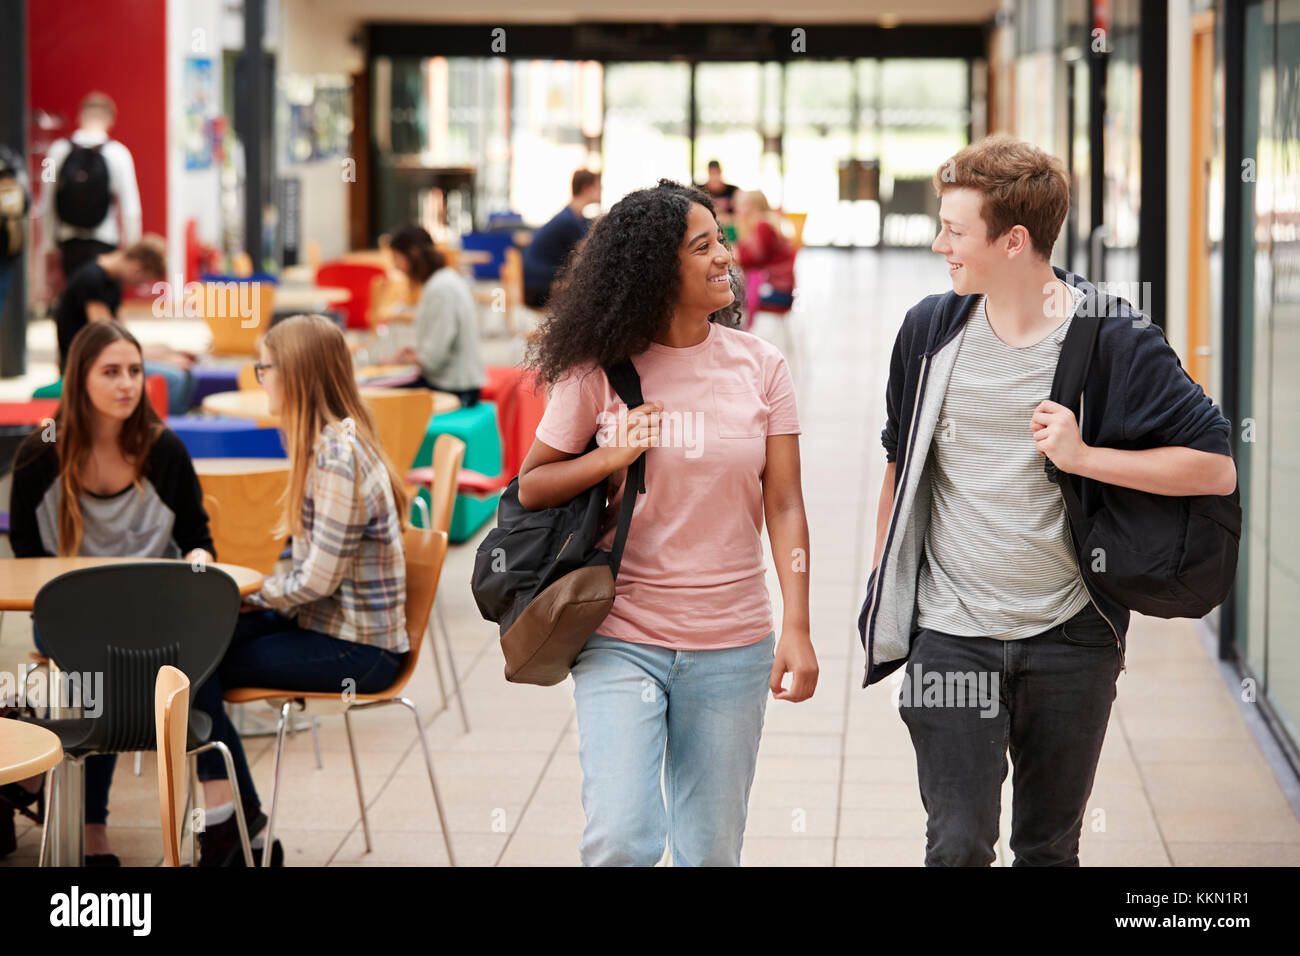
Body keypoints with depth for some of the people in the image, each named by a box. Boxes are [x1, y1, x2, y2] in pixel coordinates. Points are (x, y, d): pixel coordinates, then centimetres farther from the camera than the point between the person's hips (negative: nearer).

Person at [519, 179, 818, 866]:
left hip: (732, 645, 2)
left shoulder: (759, 367, 1)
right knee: (620, 842, -14)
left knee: (711, 851, 8)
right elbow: (531, 488, 7)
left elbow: (784, 505, 0)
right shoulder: (601, 371, -3)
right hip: (621, 640, -2)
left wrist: (797, 628, -9)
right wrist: (609, 458, -11)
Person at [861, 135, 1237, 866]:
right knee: (958, 846, -7)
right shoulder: (931, 329, 1)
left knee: (1050, 848, 12)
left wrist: (1082, 456, -18)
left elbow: (1217, 469, -9)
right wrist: (882, 585, 17)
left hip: (1071, 639, -1)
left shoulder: (1115, 341, -9)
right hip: (950, 633, 1)